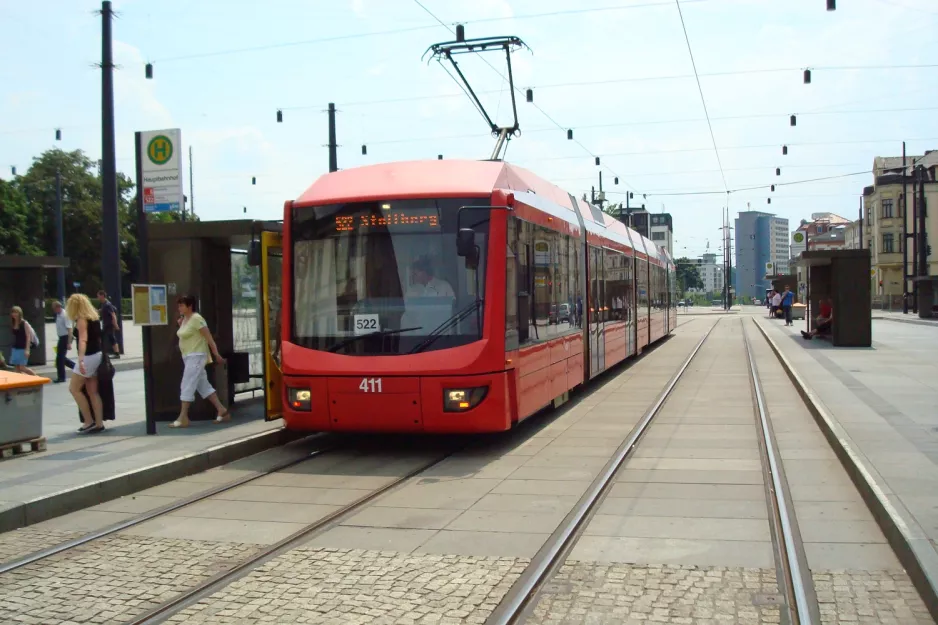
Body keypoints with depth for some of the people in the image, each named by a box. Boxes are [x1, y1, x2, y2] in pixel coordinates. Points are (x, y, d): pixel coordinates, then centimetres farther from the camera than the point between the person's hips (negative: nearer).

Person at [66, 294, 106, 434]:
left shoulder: (81, 319, -13)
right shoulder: (94, 317, 12)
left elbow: (83, 340, -26)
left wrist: (80, 359, -37)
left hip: (88, 357, -9)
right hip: (97, 355, 9)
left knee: (74, 388, -1)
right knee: (93, 391, 9)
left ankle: (89, 422, -1)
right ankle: (99, 423, 7)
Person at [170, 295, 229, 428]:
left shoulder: (196, 318, -15)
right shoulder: (185, 319, 12)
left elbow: (209, 337, -16)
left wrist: (216, 354, -19)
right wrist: (180, 325, 6)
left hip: (196, 356, -10)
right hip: (188, 357, 10)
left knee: (187, 386, -9)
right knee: (203, 386, 10)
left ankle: (183, 418, -7)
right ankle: (221, 410, 13)